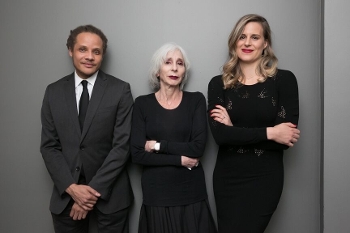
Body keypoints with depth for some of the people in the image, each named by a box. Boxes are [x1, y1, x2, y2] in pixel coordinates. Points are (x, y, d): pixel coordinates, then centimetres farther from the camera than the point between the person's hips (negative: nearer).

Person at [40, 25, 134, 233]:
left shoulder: (120, 90, -6)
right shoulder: (54, 91, 3)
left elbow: (122, 145, -10)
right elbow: (49, 146, 1)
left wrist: (95, 189, -14)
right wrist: (71, 187, -10)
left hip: (110, 192, -2)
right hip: (66, 193, 2)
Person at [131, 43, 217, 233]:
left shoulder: (196, 100, 0)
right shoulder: (142, 103, -1)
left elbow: (198, 147, -10)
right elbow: (137, 154, -8)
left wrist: (157, 145, -10)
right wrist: (180, 160, -10)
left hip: (191, 192, 0)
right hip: (156, 192, 0)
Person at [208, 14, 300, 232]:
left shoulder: (284, 79, -4)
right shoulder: (219, 84, 0)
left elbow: (285, 137, -11)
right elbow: (220, 134, -13)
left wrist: (235, 130, -11)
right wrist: (269, 133, -16)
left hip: (265, 178, -2)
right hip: (227, 177, 2)